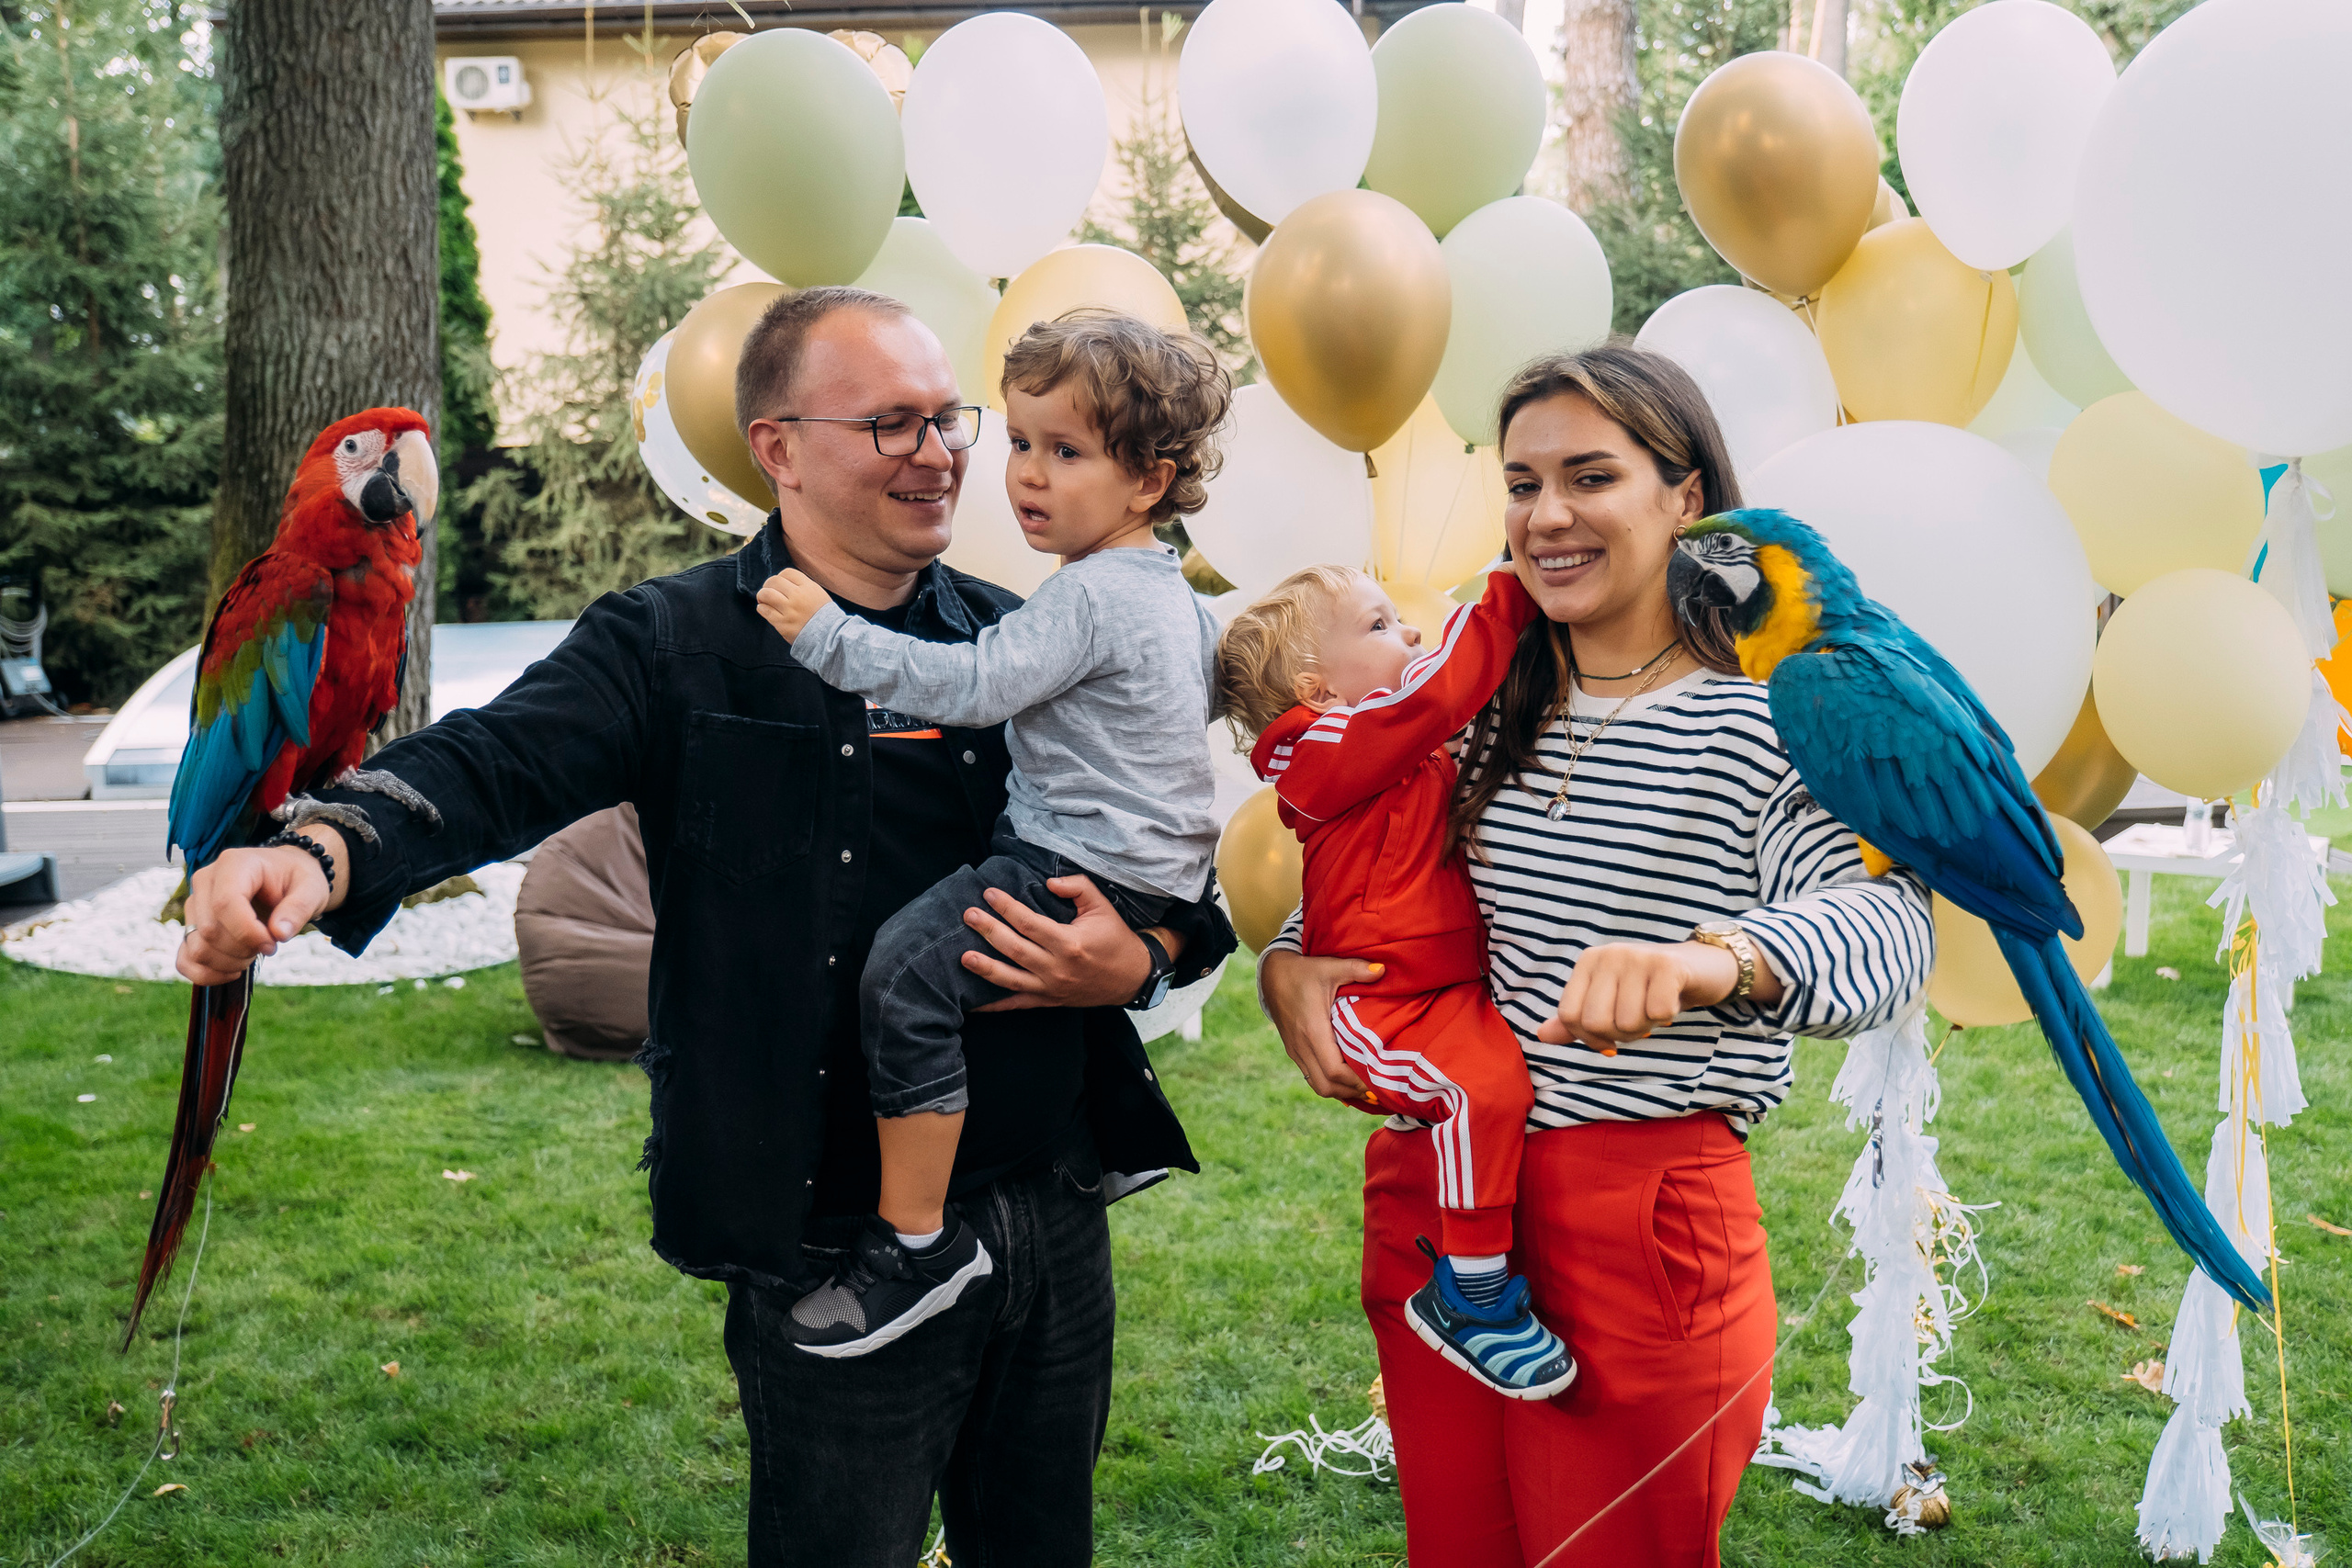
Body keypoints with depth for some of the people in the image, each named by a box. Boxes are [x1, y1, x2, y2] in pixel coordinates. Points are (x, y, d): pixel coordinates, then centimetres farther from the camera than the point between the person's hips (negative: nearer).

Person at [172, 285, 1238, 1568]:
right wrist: (326, 851, -41)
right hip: (835, 1244, -4)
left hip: (1055, 1216, 5)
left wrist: (1141, 961, -10)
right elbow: (493, 763, -21)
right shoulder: (676, 646, -5)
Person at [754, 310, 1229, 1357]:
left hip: (1092, 875, -11)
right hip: (1151, 867, 11)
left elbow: (971, 687, -25)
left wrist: (829, 635, -22)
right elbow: (1220, 661, 32)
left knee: (907, 971, -20)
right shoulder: (1171, 590, 14)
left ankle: (917, 1241, -16)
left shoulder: (1088, 597, -18)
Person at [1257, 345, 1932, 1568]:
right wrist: (1288, 967, -2)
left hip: (1643, 1222, -5)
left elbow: (1884, 923, -27)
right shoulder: (1486, 711, 8)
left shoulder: (1766, 721, -10)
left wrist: (1708, 961, -48)